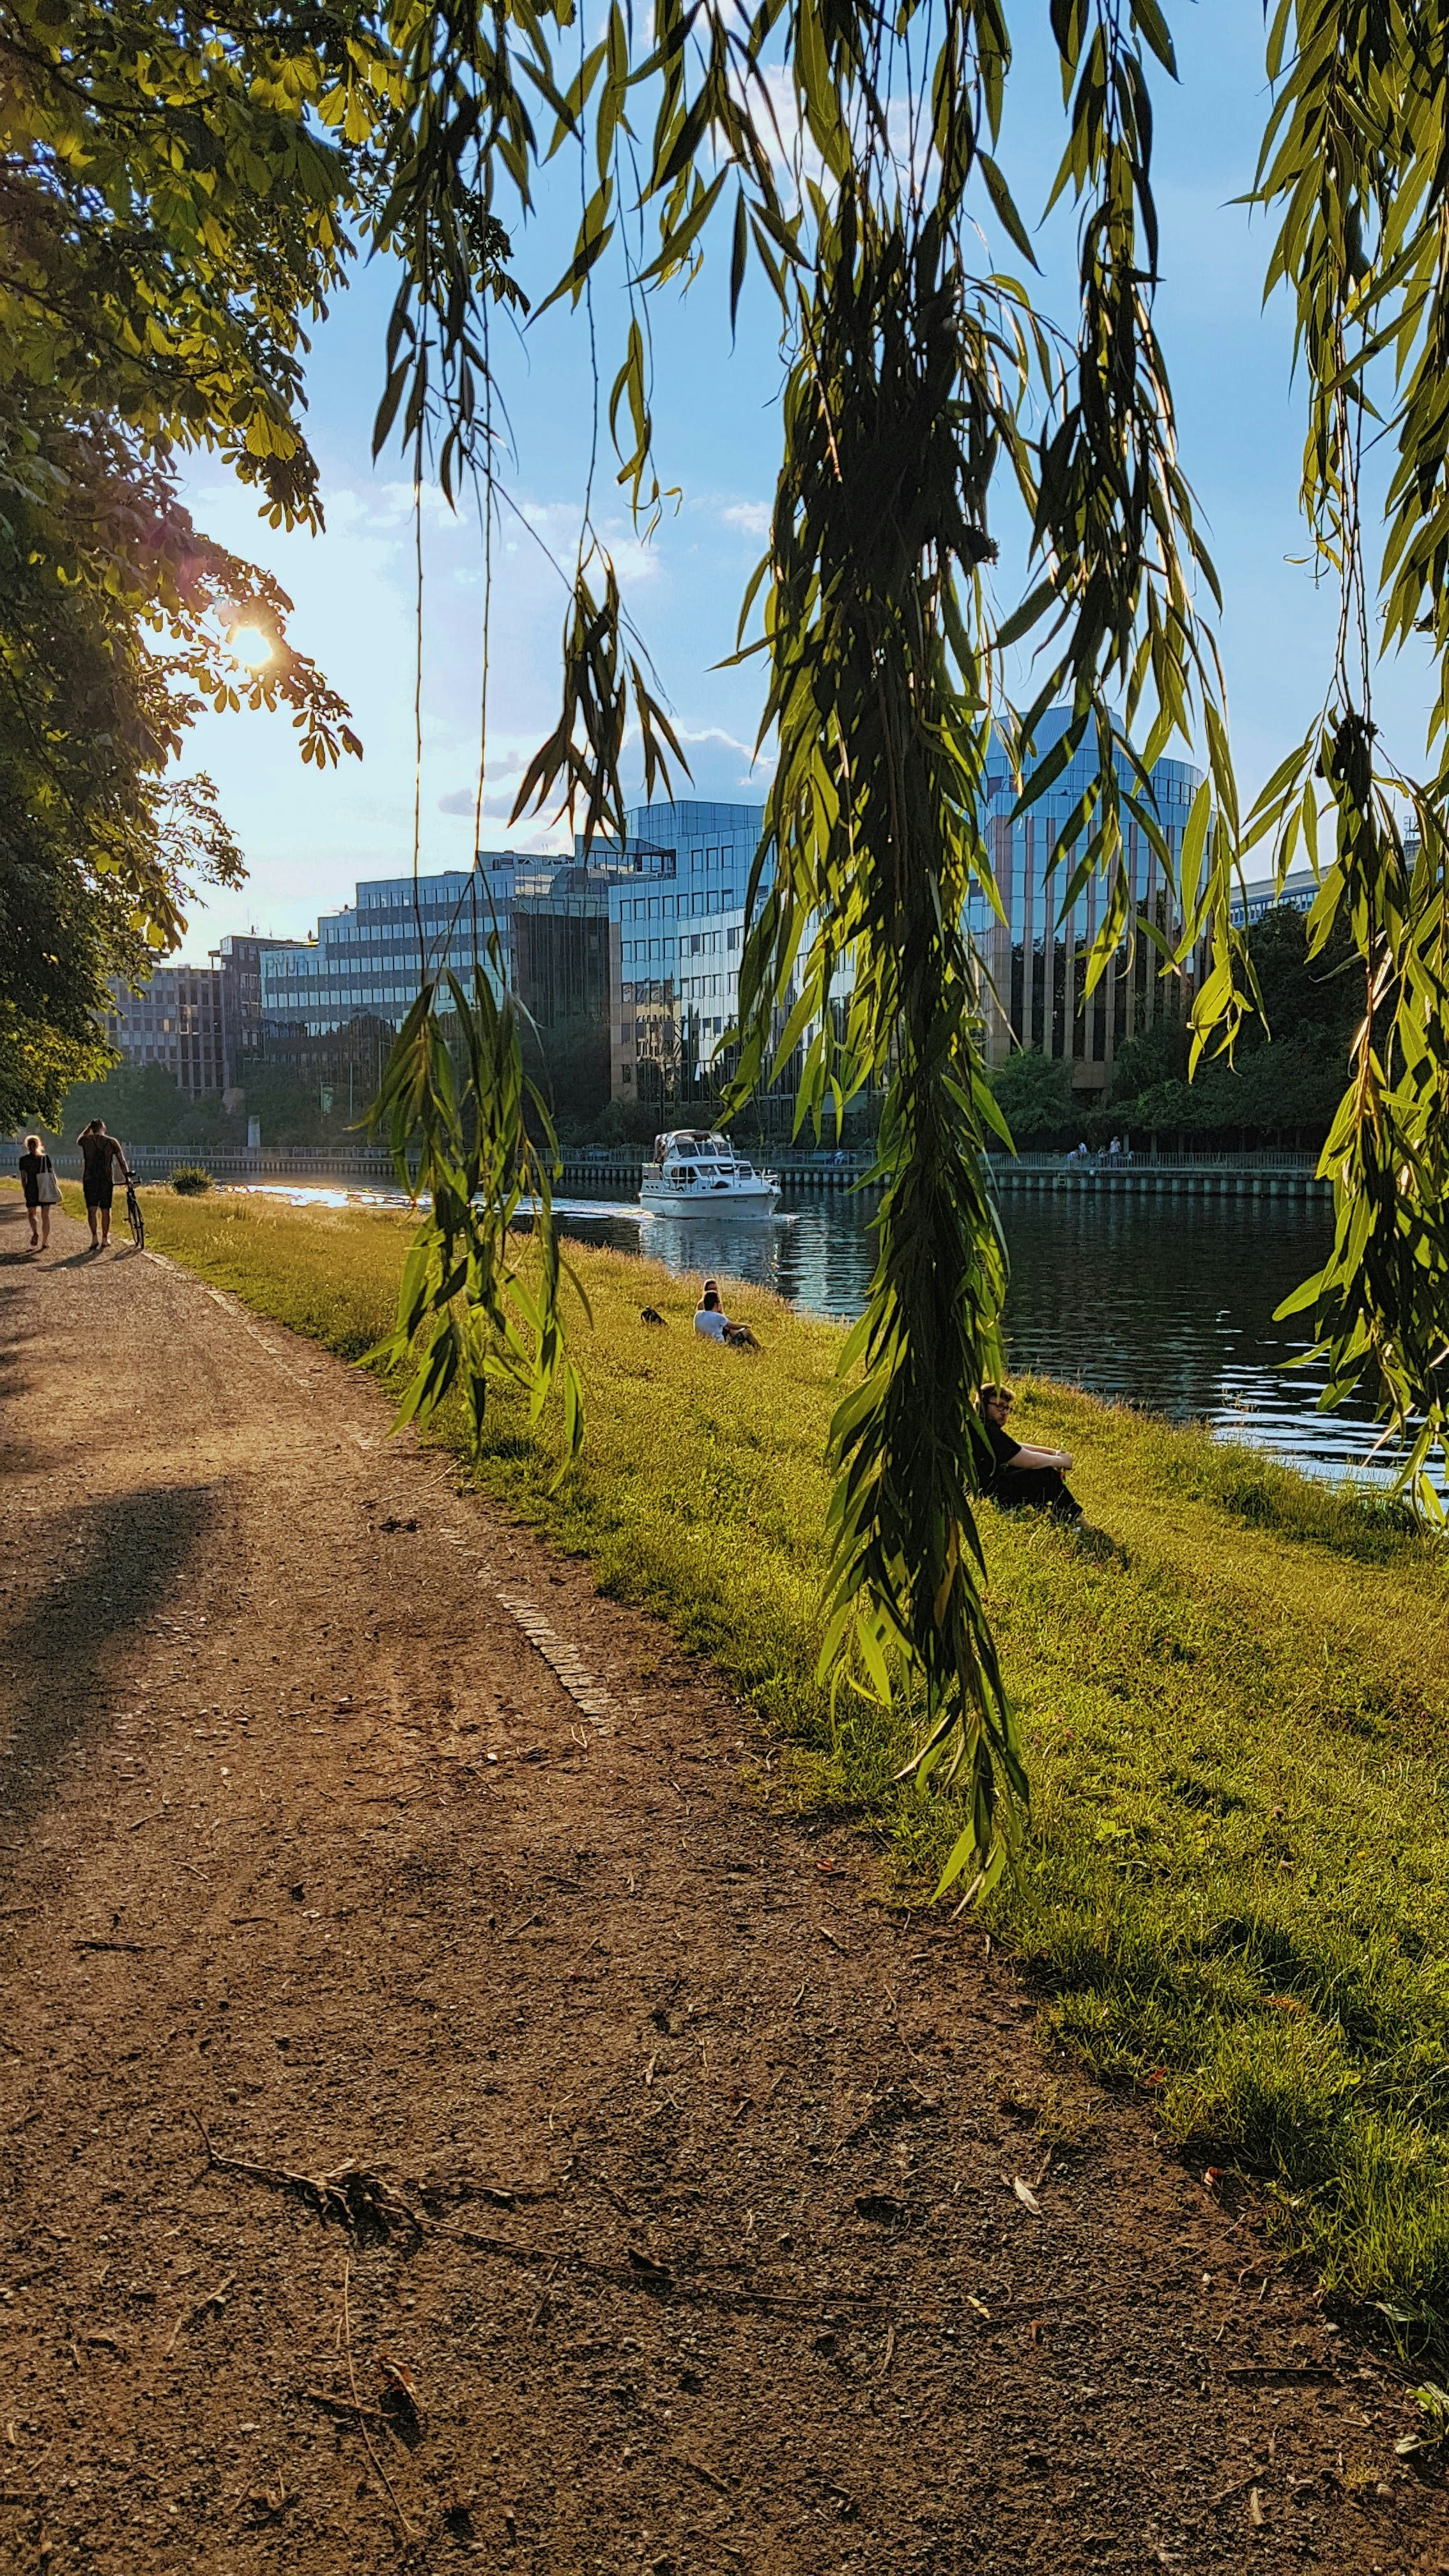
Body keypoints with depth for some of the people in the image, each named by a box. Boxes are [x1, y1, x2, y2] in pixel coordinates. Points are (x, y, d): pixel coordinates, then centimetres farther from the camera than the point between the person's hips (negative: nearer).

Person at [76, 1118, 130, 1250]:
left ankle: (95, 1238, -14)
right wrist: (127, 1176, 5)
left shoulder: (86, 1141, 1)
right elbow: (122, 1161, -1)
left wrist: (88, 1128, 28)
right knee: (105, 1211, 8)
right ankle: (105, 1239, 13)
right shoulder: (112, 1142, 2)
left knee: (92, 1210, -1)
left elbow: (78, 1140, 27)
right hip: (107, 1180, 1)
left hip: (89, 1180, -1)